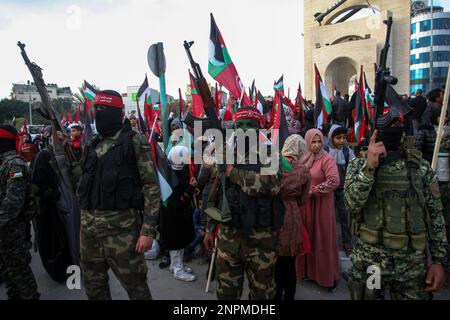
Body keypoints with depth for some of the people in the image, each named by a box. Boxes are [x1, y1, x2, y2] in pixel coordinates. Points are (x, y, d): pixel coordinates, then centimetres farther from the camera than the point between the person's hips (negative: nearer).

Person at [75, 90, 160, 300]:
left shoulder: (134, 141, -6)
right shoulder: (91, 145, 13)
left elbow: (151, 187, -12)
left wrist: (148, 230, -16)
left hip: (121, 225, -6)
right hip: (89, 224, 7)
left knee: (135, 285, 4)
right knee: (93, 285, 18)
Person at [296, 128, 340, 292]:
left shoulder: (327, 159, -11)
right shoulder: (302, 159, 7)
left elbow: (334, 181, -20)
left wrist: (313, 191, -17)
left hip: (321, 204, -5)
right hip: (304, 203, 5)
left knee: (322, 238, 3)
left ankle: (327, 276, 18)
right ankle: (307, 269, 29)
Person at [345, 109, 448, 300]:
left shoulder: (421, 167, 2)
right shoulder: (358, 165, -1)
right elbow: (353, 204, -16)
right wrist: (369, 167, -23)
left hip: (413, 263, 1)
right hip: (369, 260, -1)